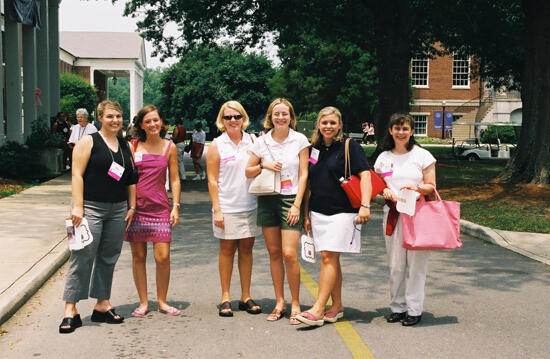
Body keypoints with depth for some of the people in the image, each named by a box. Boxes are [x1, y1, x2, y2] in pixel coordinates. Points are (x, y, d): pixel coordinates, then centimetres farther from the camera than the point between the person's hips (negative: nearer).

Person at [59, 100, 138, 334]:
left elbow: (131, 179, 19)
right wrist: (77, 206, -15)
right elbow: (77, 174, -8)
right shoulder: (89, 142, -1)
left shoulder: (125, 146, 15)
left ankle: (102, 306, 19)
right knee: (82, 257, -7)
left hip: (117, 211, 6)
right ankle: (70, 310, -2)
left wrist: (131, 207, 12)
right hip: (91, 208, -5)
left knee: (108, 259, 9)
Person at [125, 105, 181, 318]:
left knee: (163, 257, -5)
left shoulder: (169, 148, 6)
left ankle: (162, 302, 13)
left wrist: (175, 206, 1)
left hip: (160, 207, 0)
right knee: (138, 256, 4)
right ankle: (143, 302, 17)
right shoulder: (133, 146, 3)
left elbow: (174, 179, 9)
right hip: (136, 206, 0)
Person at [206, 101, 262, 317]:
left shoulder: (252, 141, 7)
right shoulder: (217, 145, -1)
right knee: (227, 250, 5)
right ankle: (225, 297, 15)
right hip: (227, 207, -3)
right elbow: (212, 180, -3)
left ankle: (246, 297, 17)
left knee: (246, 249, 8)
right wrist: (216, 209, -9)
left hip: (250, 206, 3)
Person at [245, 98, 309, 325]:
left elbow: (303, 174, -1)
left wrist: (297, 204, -8)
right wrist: (264, 165, -8)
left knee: (289, 254, -11)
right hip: (267, 201, 3)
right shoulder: (262, 142, 6)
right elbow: (248, 172, 12)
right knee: (274, 253, 6)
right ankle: (279, 303, 16)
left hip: (290, 200, -3)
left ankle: (295, 304, 4)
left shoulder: (299, 140, 0)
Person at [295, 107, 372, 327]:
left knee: (329, 258, -10)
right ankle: (337, 306, 18)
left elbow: (365, 175, -9)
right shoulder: (313, 149, 13)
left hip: (342, 212, -5)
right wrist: (306, 214, 14)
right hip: (318, 212, 5)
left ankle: (318, 310, -11)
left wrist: (365, 205, -20)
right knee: (330, 259, 9)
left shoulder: (350, 147, -2)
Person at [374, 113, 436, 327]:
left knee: (416, 263, -3)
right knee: (395, 264, 4)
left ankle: (414, 310, 7)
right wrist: (384, 192, -2)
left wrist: (416, 187, -16)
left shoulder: (422, 155, 4)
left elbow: (431, 187, 4)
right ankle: (397, 307, 16)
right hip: (393, 214, 3)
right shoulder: (383, 158, 12)